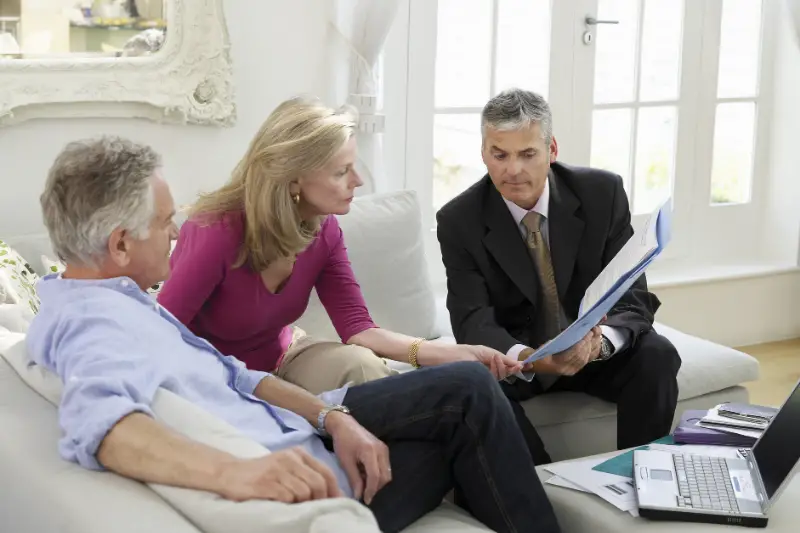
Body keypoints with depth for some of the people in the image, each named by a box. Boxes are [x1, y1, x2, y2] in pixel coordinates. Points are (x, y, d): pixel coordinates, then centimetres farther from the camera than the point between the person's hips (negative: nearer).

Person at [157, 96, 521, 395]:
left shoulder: (323, 229, -9)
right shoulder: (217, 232, -29)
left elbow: (357, 328, -9)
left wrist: (455, 354, -22)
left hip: (278, 356, 6)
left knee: (360, 366, -23)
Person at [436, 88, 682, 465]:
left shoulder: (602, 193, -12)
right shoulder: (459, 220, -14)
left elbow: (633, 297, -14)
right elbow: (473, 321, -21)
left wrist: (601, 340, -39)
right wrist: (528, 358, -44)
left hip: (596, 348, 1)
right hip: (514, 357, -1)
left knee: (656, 356, -28)